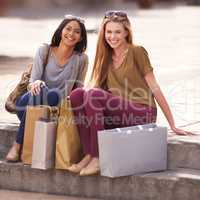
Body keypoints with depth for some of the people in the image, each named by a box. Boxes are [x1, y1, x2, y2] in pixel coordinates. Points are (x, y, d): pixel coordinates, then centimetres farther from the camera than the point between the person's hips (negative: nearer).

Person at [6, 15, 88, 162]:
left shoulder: (81, 59, 4)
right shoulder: (44, 51, 3)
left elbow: (78, 88, 8)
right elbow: (34, 79, -6)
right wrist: (35, 83, -31)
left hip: (58, 103, 0)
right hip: (33, 102, 0)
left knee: (52, 94, -35)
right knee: (40, 90, -35)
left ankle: (18, 145, -31)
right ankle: (17, 147, -35)